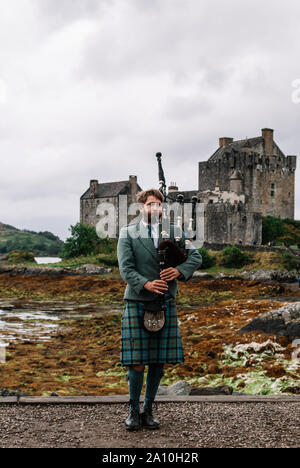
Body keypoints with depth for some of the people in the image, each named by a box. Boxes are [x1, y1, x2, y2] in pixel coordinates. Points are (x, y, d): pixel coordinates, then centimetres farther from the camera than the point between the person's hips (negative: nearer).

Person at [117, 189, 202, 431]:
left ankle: (148, 410, 20)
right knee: (137, 363, -4)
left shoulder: (174, 232, 12)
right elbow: (126, 268, -6)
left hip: (166, 303, 3)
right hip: (137, 302, -3)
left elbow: (196, 257, 8)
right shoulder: (127, 233, 4)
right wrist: (145, 284, -22)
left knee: (159, 362, 6)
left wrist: (180, 270, -12)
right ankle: (133, 410, 13)